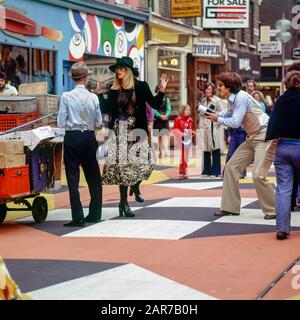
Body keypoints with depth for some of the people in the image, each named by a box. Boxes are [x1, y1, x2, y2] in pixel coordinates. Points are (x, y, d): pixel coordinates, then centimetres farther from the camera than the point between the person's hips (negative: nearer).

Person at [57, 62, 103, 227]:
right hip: (89, 138, 3)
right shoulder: (93, 97, -3)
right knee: (93, 177, 15)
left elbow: (61, 123, -8)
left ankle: (78, 217, -2)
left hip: (72, 138, -2)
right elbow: (99, 123, 3)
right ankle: (95, 214, 22)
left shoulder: (66, 96, -10)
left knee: (73, 178, 1)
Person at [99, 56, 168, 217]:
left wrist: (161, 90, -14)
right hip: (120, 131, 2)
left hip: (137, 130, -2)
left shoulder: (141, 86, -1)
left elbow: (154, 104, -1)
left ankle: (136, 186, 25)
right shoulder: (114, 89, 7)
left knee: (142, 163, -10)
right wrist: (100, 94, 7)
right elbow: (108, 109, 10)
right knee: (122, 165, 2)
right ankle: (124, 202, 10)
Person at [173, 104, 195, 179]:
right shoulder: (178, 119, -7)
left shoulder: (190, 120, 6)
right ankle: (181, 173, 0)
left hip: (188, 140, 5)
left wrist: (192, 132, -8)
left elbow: (193, 130, 13)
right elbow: (175, 129, -9)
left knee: (186, 156, 10)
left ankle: (184, 173, 17)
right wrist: (181, 134, -20)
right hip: (181, 140, -5)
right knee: (181, 156, -6)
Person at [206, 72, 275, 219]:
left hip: (264, 137, -10)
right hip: (251, 138, 10)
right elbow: (230, 112, 27)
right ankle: (230, 207, 14)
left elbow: (235, 122, -24)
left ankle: (272, 210, -3)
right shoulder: (232, 100, 5)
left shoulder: (241, 97, -21)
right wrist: (217, 114, 8)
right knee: (231, 167, 7)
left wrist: (218, 119, -10)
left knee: (257, 175, -18)